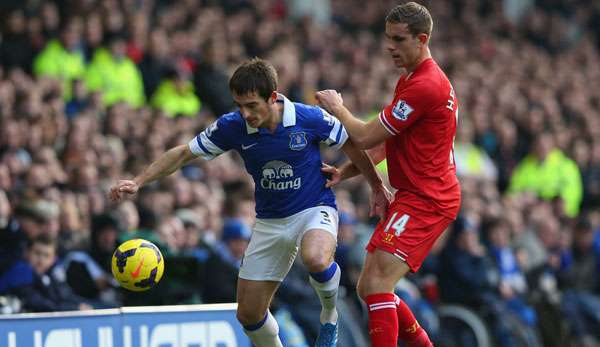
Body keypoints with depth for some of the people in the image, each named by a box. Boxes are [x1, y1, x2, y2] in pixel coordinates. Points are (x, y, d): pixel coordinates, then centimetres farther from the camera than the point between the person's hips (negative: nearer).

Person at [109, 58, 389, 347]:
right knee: (248, 314, 1)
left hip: (314, 209, -4)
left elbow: (351, 146, -3)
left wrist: (377, 187, 5)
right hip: (269, 222, 4)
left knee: (315, 259, -38)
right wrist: (138, 182, -14)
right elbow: (183, 154, -4)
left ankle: (330, 314, -6)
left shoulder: (310, 119, -20)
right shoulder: (232, 127, -13)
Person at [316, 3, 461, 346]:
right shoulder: (409, 79, 17)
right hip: (420, 197, 11)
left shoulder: (425, 86, -19)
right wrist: (344, 172, 10)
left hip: (425, 200, -11)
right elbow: (387, 143, 22)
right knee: (369, 288, 11)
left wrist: (337, 108, 2)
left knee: (376, 285, -19)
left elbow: (365, 137, -16)